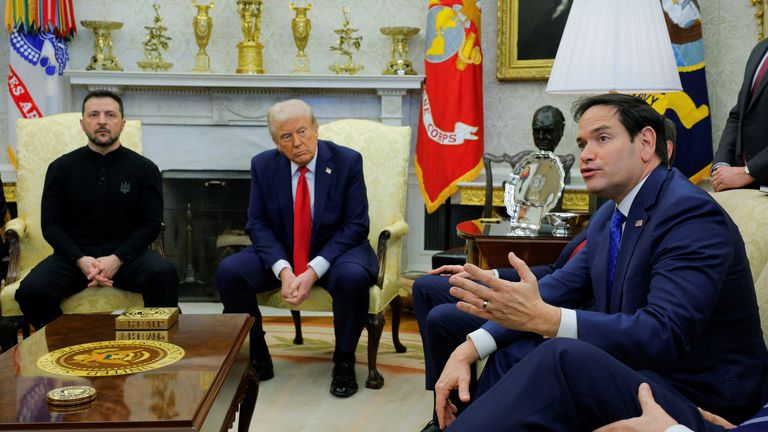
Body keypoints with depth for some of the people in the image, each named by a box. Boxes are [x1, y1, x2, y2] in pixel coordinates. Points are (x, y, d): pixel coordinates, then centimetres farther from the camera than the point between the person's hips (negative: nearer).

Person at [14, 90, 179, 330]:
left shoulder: (144, 168, 4)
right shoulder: (61, 168, 8)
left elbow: (152, 223, 1)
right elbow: (51, 224, 5)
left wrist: (117, 258, -15)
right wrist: (80, 260, -13)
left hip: (127, 254, -1)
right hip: (75, 255, 1)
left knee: (164, 275, -33)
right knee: (31, 291, -26)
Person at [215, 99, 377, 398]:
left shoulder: (347, 161, -11)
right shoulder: (263, 165, -3)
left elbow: (356, 226, -12)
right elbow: (258, 224, -3)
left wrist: (313, 271, -23)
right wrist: (283, 270, -22)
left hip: (335, 251, -2)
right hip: (279, 253, 3)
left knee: (353, 277, -36)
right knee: (228, 272, -22)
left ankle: (344, 362, -11)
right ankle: (257, 359, -3)